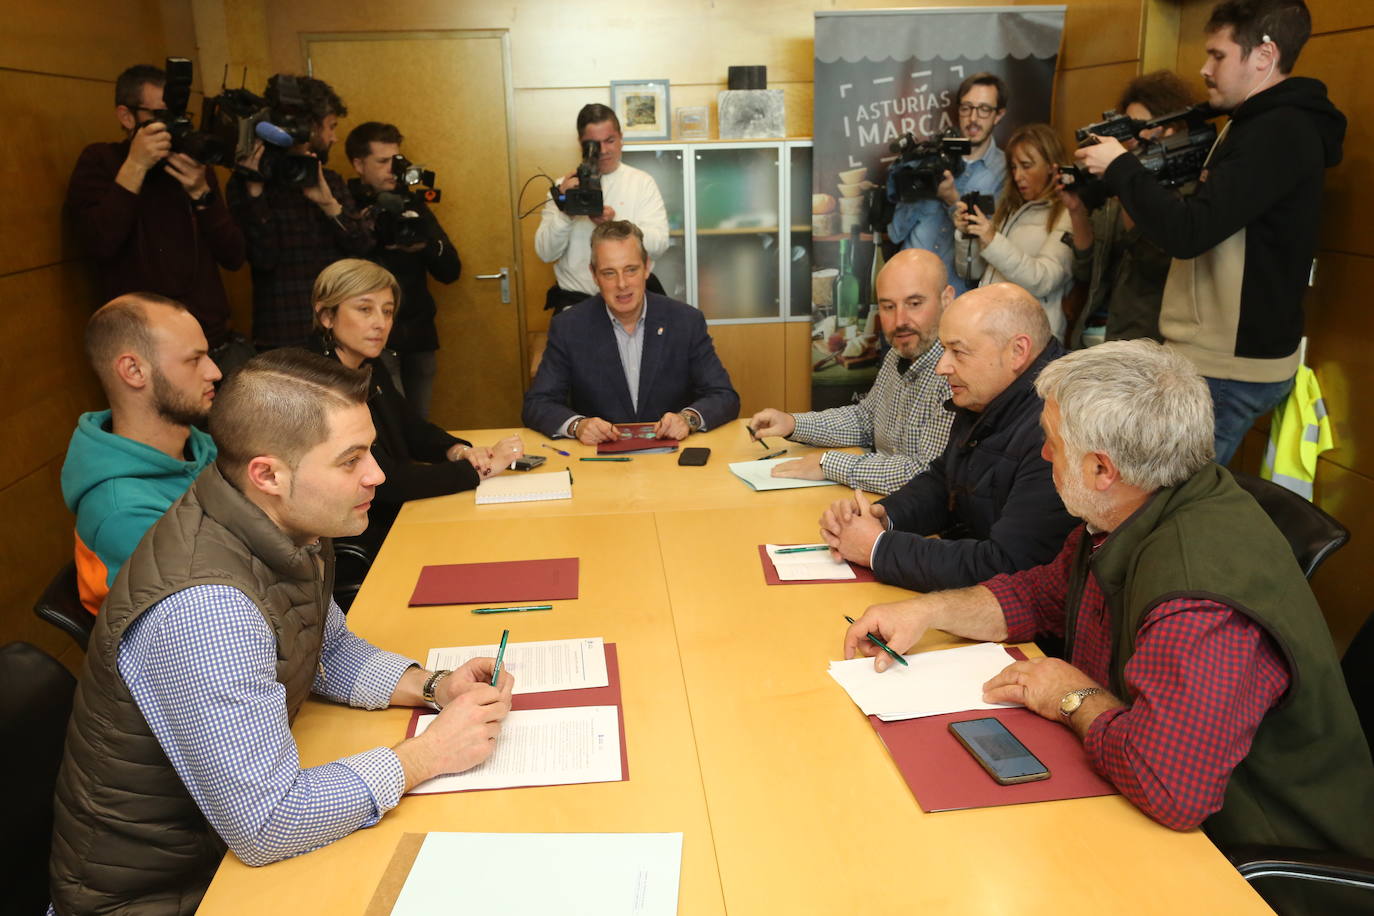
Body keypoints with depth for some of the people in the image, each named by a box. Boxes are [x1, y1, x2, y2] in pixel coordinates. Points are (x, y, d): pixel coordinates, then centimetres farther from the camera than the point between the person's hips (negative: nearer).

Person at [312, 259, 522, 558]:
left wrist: (460, 451, -6)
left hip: (397, 520, 8)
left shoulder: (372, 371, 7)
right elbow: (384, 480, -25)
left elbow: (416, 431, 16)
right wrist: (480, 470, -20)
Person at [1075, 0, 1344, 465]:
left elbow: (1187, 233, -25)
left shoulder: (1280, 132, -18)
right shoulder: (1259, 124, 16)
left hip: (1230, 367, -10)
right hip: (1224, 356, 10)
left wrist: (1119, 166, -12)